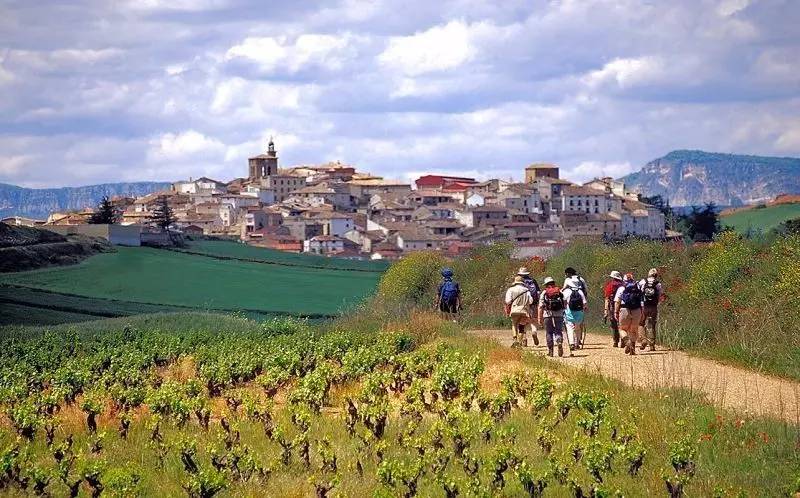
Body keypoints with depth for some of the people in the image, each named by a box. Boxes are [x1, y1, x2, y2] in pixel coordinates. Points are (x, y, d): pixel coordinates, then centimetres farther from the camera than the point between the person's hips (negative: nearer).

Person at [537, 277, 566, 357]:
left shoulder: (544, 294, 6)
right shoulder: (559, 292, 9)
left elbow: (541, 307, 2)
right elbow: (565, 303, 5)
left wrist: (540, 318, 5)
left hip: (547, 315, -1)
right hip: (559, 314, 1)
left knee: (549, 332, 8)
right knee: (559, 331, 5)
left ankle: (550, 350, 7)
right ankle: (559, 342, -24)